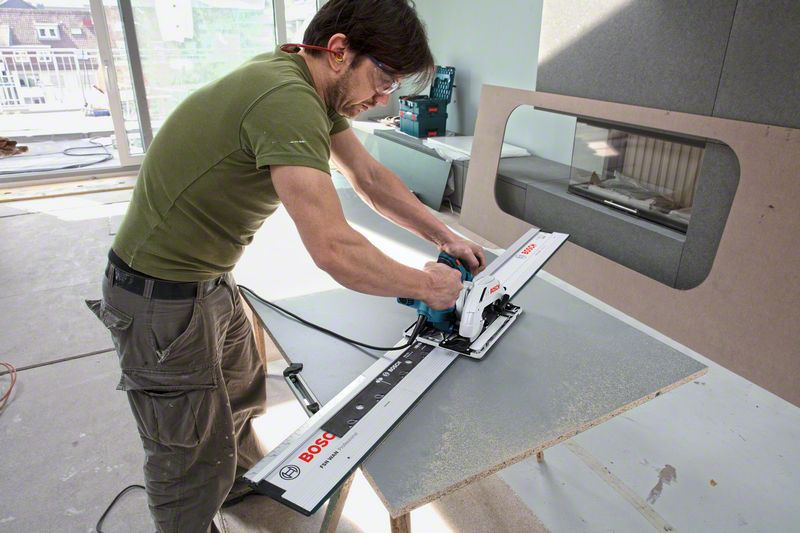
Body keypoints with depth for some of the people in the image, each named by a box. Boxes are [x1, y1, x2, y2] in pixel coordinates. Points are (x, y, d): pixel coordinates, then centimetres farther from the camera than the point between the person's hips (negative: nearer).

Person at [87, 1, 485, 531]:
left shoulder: (314, 88, 0)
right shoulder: (286, 100, -31)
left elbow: (372, 178, 7)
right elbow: (334, 250, -38)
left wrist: (445, 236, 4)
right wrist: (425, 284, -21)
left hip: (211, 278, 10)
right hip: (164, 299, -10)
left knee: (242, 393, 29)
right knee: (196, 457, 8)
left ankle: (245, 480, 57)